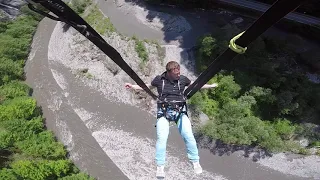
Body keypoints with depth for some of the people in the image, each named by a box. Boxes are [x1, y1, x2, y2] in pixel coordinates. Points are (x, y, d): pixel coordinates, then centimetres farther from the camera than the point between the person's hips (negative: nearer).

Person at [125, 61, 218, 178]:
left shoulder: (183, 79, 4)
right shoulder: (159, 79, 0)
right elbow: (148, 86, 19)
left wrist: (210, 86, 26)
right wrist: (133, 86, 11)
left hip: (180, 111, 1)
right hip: (164, 112, -1)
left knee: (188, 136, -9)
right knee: (161, 138, -12)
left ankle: (196, 162, 12)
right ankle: (160, 167, 4)